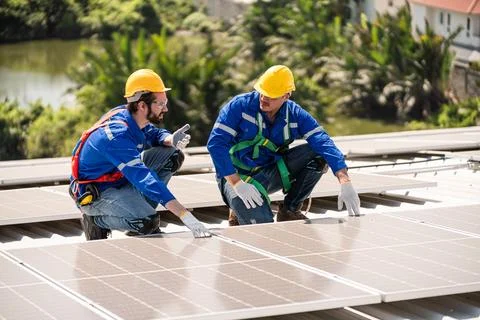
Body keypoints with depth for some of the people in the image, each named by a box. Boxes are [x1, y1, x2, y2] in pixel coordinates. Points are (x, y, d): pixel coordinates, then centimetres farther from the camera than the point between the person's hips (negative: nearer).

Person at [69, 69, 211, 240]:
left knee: (172, 156, -2)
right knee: (148, 222, -31)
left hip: (119, 179, 9)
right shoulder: (117, 134, -33)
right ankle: (96, 220, -4)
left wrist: (171, 139, -15)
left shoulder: (129, 116, -7)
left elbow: (154, 134, 13)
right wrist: (186, 216, -46)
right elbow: (144, 178, -40)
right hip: (94, 194, -9)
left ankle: (141, 209, 5)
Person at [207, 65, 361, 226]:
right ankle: (240, 212, 8)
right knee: (261, 223, -30)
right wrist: (238, 184, -31)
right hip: (236, 176, -4)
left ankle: (290, 210, -1)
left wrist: (345, 183, -33)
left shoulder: (294, 114, -7)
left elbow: (323, 142, -18)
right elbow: (216, 143, -22)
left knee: (318, 154, -14)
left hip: (271, 173, 4)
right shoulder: (240, 105, -16)